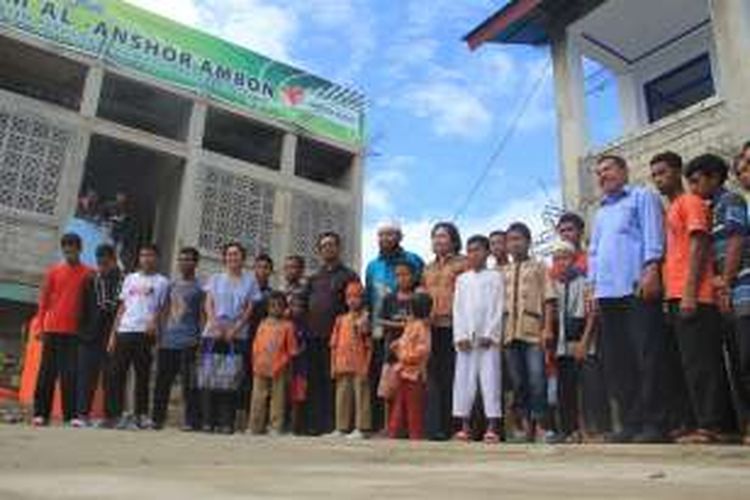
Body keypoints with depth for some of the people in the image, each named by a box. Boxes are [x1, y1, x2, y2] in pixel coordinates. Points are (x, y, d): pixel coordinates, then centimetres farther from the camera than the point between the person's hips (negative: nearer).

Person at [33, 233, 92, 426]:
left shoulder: (88, 274, 5)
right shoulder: (53, 271, 8)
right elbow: (44, 300, 9)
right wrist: (42, 326, 1)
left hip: (74, 331, -1)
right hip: (53, 330, 1)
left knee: (71, 374, 0)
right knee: (47, 372, 4)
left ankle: (71, 415, 3)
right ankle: (41, 413, 11)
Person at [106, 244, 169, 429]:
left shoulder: (161, 282, 8)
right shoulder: (130, 278, 19)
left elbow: (162, 308, 3)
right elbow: (122, 307, 17)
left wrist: (154, 322, -18)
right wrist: (113, 334, 10)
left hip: (145, 333, -4)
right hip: (124, 332, 4)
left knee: (142, 375, 0)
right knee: (116, 374, 1)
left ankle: (141, 415, 7)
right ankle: (115, 414, 9)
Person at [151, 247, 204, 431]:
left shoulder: (199, 287, 0)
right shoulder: (172, 284, 16)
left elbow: (202, 315, -2)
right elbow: (166, 311, 19)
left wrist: (199, 338, -11)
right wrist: (160, 334, 12)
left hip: (188, 342, -5)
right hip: (167, 341, 6)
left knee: (189, 384, -3)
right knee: (162, 382, 9)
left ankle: (191, 421, 2)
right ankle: (157, 418, 19)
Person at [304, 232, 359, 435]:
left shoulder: (349, 276, 5)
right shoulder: (314, 278, 20)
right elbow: (304, 303, 22)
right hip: (314, 335, 5)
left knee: (332, 379, -5)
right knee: (314, 380, 6)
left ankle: (331, 424, -1)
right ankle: (314, 423, 11)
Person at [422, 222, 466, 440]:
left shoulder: (462, 263, 5)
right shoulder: (428, 268, 23)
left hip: (453, 326, -5)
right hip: (432, 327, 5)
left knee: (452, 377, -5)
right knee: (434, 377, 2)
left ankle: (451, 426, 1)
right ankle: (434, 426, 4)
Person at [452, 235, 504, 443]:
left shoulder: (495, 277, 6)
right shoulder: (462, 279, 16)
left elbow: (497, 308, -1)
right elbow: (457, 309, 10)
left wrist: (489, 334, -10)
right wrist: (460, 336, -2)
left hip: (488, 337, -3)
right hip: (465, 338, 3)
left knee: (490, 380, -5)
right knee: (463, 380, 2)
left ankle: (492, 427, -2)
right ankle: (465, 426, 7)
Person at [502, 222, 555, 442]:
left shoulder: (539, 267, 11)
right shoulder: (503, 272, 19)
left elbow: (548, 299, 3)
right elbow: (497, 302, 16)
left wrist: (548, 327, -7)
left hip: (533, 329, -3)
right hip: (510, 331, 3)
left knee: (536, 377, -10)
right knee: (517, 380, 4)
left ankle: (539, 423, -3)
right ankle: (525, 423, 10)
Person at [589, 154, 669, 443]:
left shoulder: (642, 196, 10)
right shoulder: (601, 212, 29)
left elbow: (653, 235, -4)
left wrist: (651, 269, -17)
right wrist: (594, 286, 16)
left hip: (638, 288, -7)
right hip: (607, 293, 7)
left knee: (647, 358, -8)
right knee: (616, 361, 4)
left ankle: (653, 423, -4)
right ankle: (630, 422, 10)